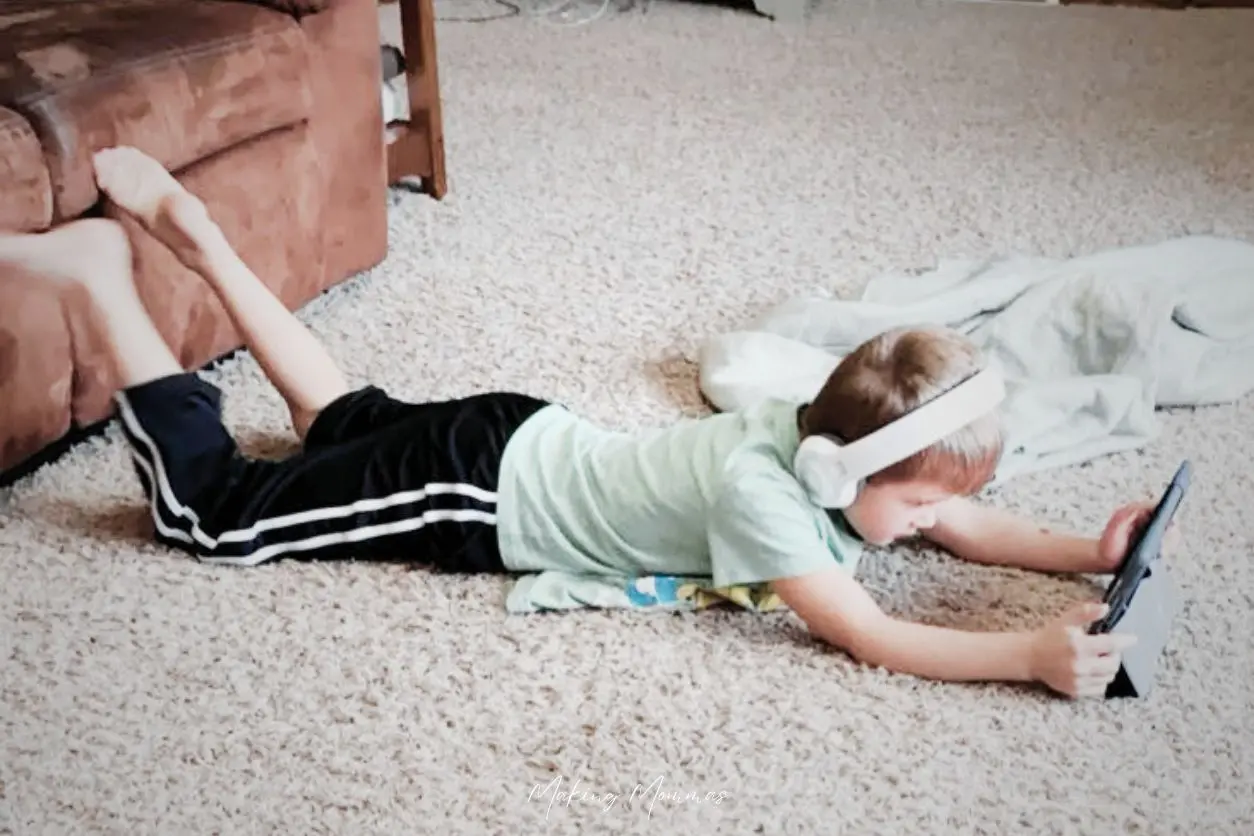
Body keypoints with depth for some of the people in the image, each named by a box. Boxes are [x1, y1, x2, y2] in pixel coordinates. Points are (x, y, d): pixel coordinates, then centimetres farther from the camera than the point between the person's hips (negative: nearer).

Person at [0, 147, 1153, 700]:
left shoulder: (832, 426, -7)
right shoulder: (757, 487, -30)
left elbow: (972, 526, 3)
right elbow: (866, 636, -35)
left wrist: (1090, 551, -10)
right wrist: (1031, 654, -40)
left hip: (523, 436, 8)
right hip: (478, 491, -7)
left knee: (353, 426, 30)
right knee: (207, 507, 3)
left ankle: (198, 239, 33)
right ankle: (101, 270, 10)